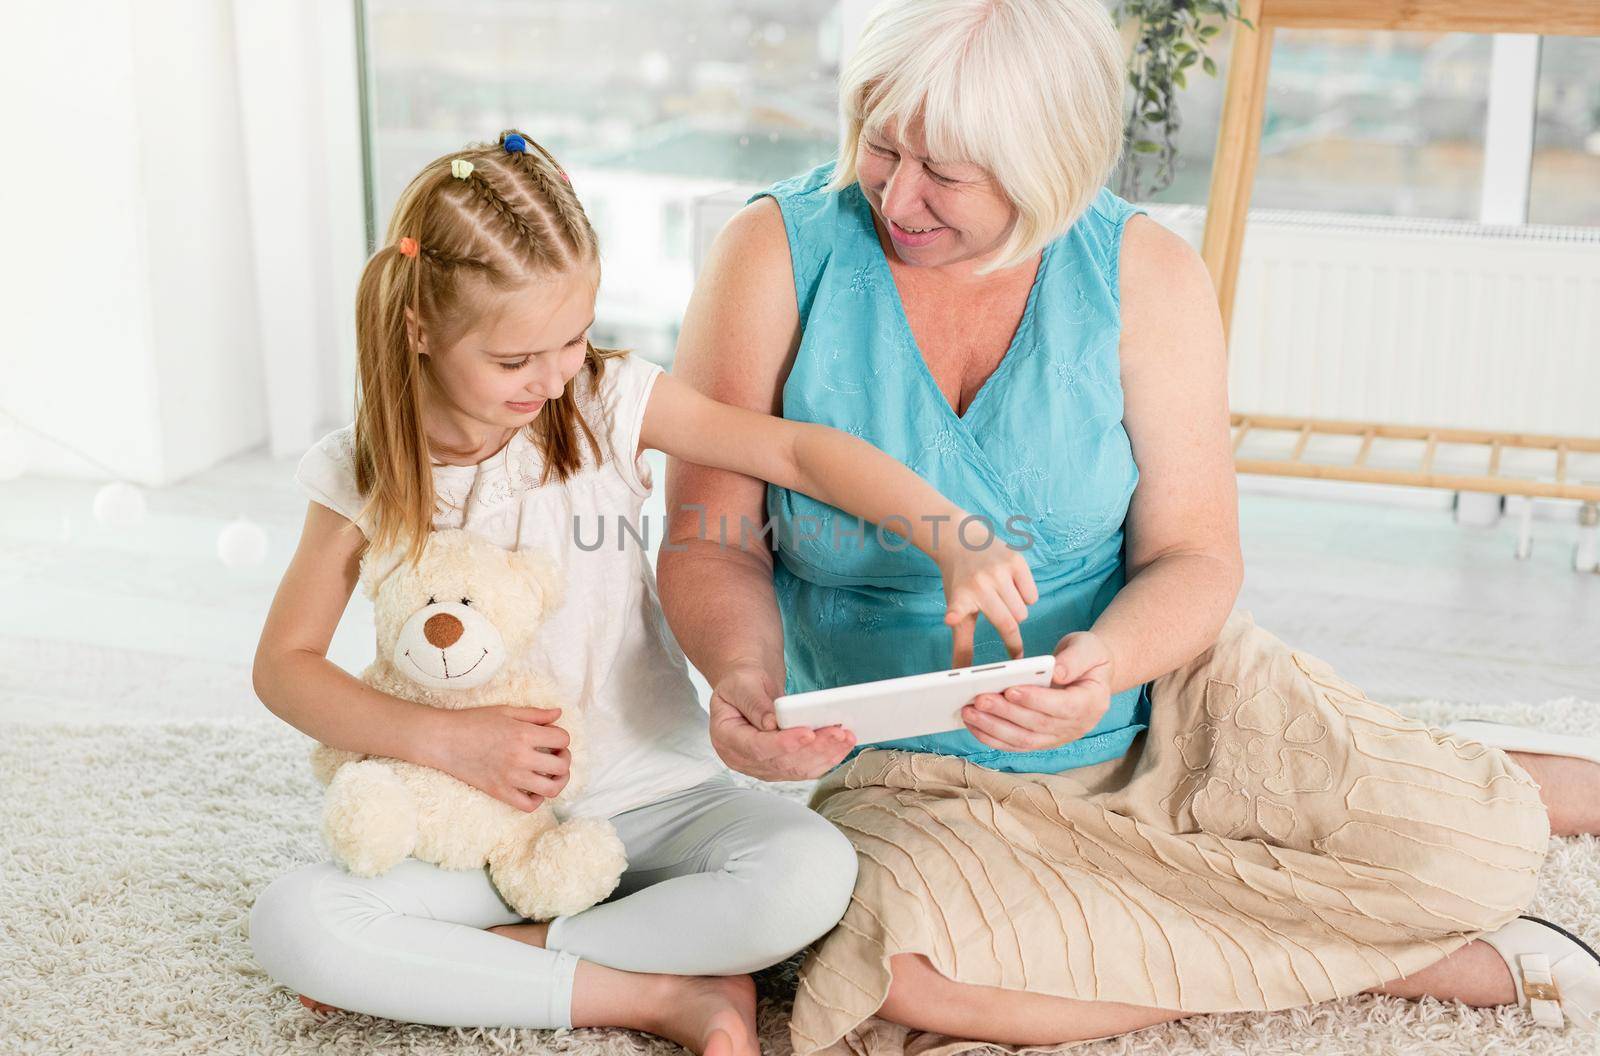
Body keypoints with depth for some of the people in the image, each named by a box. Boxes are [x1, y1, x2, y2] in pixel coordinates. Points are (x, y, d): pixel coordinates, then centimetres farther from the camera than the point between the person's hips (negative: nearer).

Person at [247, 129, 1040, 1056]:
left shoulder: (608, 402, -8)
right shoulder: (365, 475, -6)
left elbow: (799, 452, -16)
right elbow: (285, 665, 0)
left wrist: (958, 544, -31)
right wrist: (445, 739, -15)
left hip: (653, 795, 0)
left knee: (810, 874, -28)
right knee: (291, 923, -25)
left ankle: (462, 962, -15)